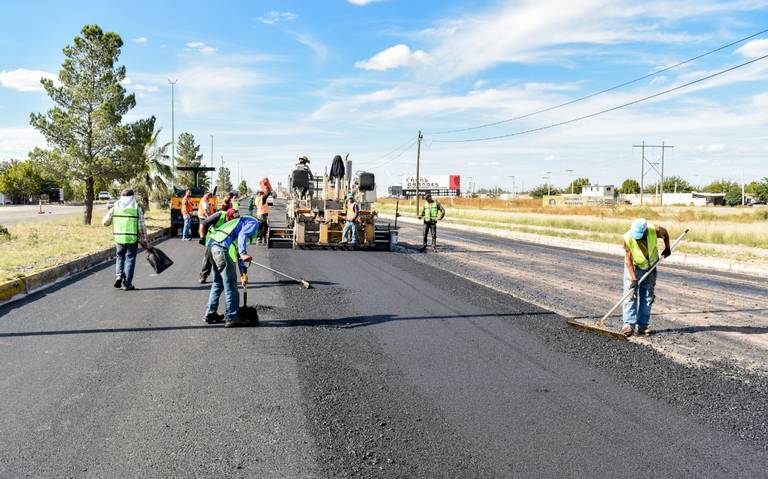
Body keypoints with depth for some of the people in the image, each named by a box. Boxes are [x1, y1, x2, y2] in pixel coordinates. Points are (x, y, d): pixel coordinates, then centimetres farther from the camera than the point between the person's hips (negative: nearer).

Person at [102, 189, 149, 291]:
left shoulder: (115, 207, 3)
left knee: (119, 257, 22)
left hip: (119, 237, 2)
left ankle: (119, 275, 2)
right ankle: (127, 284, 7)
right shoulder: (137, 208, -3)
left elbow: (105, 222, 11)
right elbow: (142, 227, -4)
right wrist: (144, 241, 5)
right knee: (130, 259, 6)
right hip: (132, 239, -2)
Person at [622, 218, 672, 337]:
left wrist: (667, 248, 9)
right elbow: (628, 260, -21)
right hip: (634, 268, -2)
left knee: (647, 297, 4)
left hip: (650, 268, 2)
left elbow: (665, 233, 1)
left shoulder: (654, 230, -26)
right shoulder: (628, 238, -29)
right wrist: (633, 277, -24)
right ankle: (629, 325, -10)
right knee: (630, 296, -9)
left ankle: (643, 326, 9)